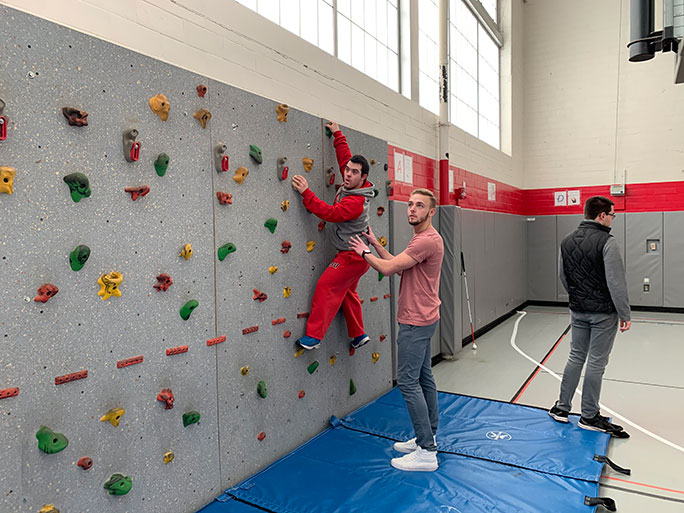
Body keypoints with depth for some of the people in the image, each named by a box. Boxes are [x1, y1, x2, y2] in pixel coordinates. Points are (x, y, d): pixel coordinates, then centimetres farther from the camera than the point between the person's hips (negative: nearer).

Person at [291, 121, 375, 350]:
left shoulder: (356, 202, -23)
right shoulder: (350, 185, 3)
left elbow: (329, 213, -29)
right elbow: (345, 157, 16)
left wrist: (306, 193, -29)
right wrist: (338, 134, 21)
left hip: (353, 256, -10)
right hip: (353, 255, 10)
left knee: (326, 287, -13)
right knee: (347, 292, 18)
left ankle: (314, 336, -11)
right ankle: (359, 334, 29)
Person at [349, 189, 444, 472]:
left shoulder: (427, 240, -20)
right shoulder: (423, 238, 15)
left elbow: (388, 268, -22)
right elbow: (398, 265, 17)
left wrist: (364, 251, -6)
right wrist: (376, 244, 14)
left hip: (416, 322, -11)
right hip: (420, 319, 11)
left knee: (408, 381, -7)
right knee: (423, 378, 16)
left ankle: (426, 452, 1)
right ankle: (427, 436, 29)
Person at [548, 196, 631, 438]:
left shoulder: (567, 241, 4)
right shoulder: (606, 242, -17)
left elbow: (563, 277, 11)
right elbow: (616, 282, -18)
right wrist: (625, 314, -10)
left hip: (578, 311, 6)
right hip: (603, 313, -6)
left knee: (576, 357, 16)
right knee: (596, 363, 4)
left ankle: (562, 408, 23)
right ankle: (589, 417, 16)